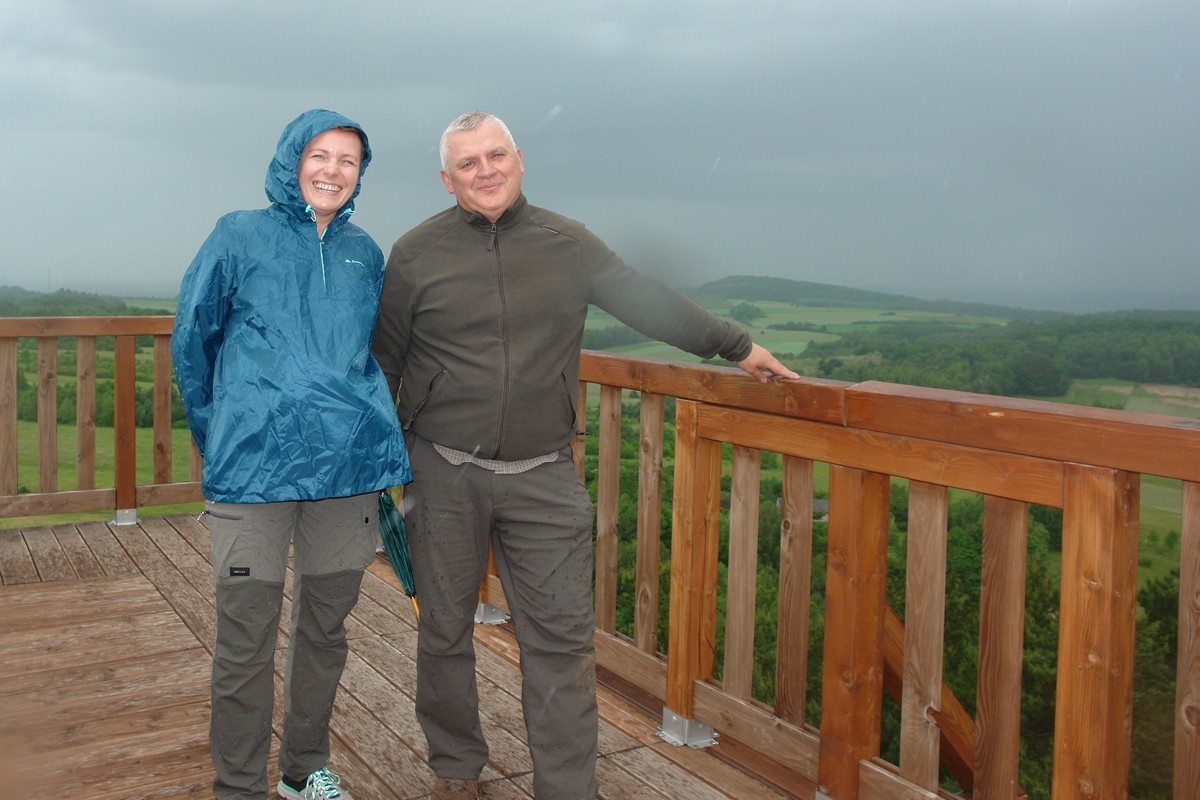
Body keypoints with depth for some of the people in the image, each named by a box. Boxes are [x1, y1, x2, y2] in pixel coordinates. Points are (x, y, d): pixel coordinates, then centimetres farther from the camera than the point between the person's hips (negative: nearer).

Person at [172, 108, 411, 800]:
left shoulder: (365, 254, 12)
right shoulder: (241, 237, 2)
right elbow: (191, 341, 8)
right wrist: (225, 436, 12)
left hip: (350, 466, 4)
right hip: (254, 470, -3)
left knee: (326, 629, 13)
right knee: (246, 642, 0)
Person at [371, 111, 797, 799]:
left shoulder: (568, 245, 6)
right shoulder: (416, 254, 2)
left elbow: (651, 303, 14)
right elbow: (383, 362, 9)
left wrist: (738, 345, 17)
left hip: (544, 478, 1)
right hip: (445, 475, 0)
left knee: (562, 638, -1)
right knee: (445, 632, 10)